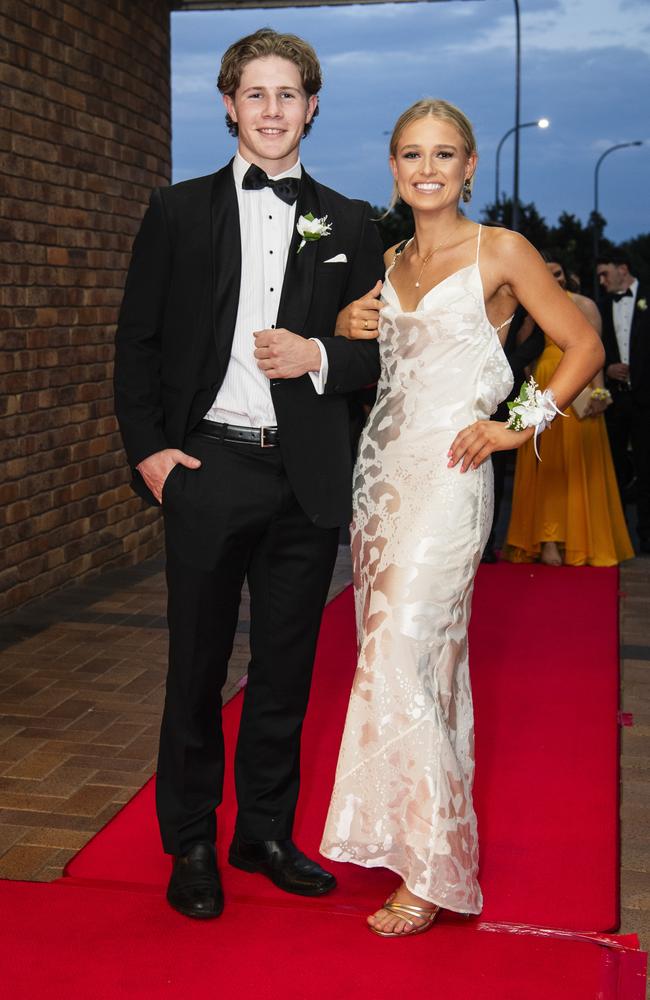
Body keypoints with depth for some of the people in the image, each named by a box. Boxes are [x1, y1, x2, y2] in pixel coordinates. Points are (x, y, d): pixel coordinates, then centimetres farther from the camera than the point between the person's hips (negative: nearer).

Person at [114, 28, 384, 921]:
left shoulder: (349, 225, 9)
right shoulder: (179, 211, 5)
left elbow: (383, 348, 9)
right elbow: (138, 343, 4)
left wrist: (320, 357, -10)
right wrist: (147, 447, -6)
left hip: (307, 478, 2)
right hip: (208, 469, -1)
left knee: (286, 669, 12)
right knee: (197, 666, 7)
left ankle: (266, 831, 28)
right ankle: (191, 842, 22)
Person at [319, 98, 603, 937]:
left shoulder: (500, 252, -4)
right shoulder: (389, 263, 14)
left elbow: (585, 347, -2)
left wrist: (521, 425, -10)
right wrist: (347, 330, 4)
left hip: (449, 474, -7)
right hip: (381, 467, 7)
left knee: (406, 657, -11)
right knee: (390, 647, 9)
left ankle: (432, 870, 0)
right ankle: (402, 829, 22)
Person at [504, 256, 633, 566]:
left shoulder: (584, 305, 2)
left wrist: (599, 390, -17)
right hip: (542, 392, 4)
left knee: (577, 465, -1)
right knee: (545, 466, 1)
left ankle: (579, 539, 5)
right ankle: (548, 540, 3)